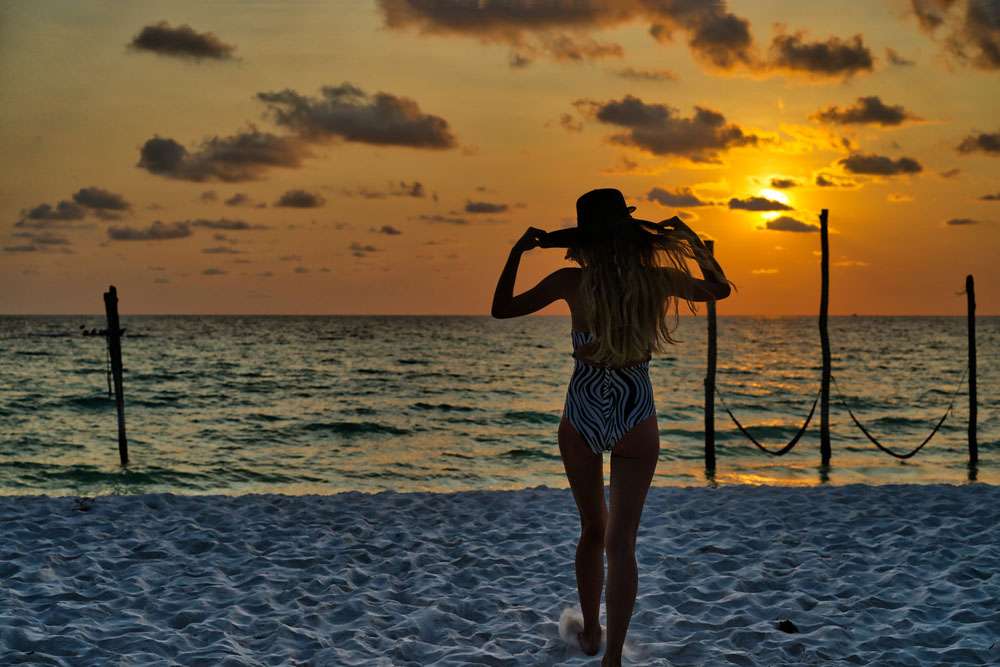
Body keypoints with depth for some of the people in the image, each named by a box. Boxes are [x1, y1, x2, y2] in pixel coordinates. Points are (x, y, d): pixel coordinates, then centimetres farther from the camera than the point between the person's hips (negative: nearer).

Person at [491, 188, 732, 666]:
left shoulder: (572, 282, -10)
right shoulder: (657, 278, -6)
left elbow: (501, 309, 2)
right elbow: (719, 289, 13)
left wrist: (518, 251, 6)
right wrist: (691, 238, 19)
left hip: (582, 415, 1)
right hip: (634, 418, -1)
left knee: (592, 529, 21)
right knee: (620, 542, 0)